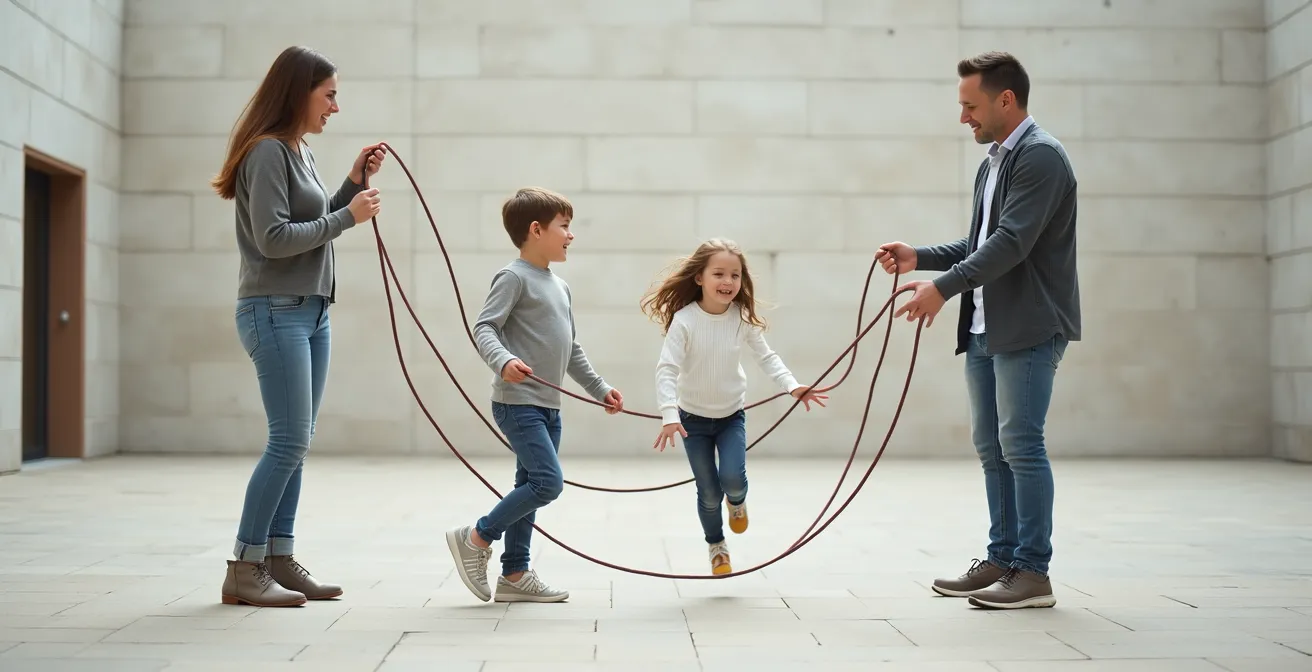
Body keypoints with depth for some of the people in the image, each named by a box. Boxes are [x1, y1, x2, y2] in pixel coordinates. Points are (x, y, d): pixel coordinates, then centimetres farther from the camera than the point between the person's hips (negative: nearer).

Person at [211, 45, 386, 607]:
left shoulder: (300, 151, 15)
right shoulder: (267, 151, -11)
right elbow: (275, 238, -18)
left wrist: (353, 183, 10)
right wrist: (348, 215, -13)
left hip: (312, 312, 9)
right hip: (275, 312, -9)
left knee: (295, 444, 9)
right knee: (289, 443, -10)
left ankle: (278, 560, 15)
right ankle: (243, 570, -3)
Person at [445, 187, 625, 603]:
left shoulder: (560, 287, 18)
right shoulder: (514, 277, -8)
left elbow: (572, 350, 26)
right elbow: (484, 327, -17)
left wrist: (598, 388, 28)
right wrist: (503, 361, -34)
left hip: (549, 407, 9)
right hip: (518, 402, -9)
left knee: (531, 487, 11)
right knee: (548, 482, -16)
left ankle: (515, 575, 18)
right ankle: (475, 538, -2)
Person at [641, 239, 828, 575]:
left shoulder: (743, 318, -13)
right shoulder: (684, 319, -22)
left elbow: (767, 357, -4)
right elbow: (667, 369, -24)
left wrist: (793, 386, -19)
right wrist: (669, 415, -35)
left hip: (732, 414, 2)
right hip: (694, 418, -1)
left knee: (733, 478, -18)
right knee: (709, 494, 2)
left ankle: (737, 502, 21)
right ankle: (716, 547, 31)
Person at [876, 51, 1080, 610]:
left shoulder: (1040, 156, -11)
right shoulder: (993, 161, 18)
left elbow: (1012, 242, -21)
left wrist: (944, 286, -24)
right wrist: (920, 257, 9)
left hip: (1028, 328, -9)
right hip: (985, 329, 9)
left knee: (1021, 445, -7)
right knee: (992, 448, 12)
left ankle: (1032, 571, 0)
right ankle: (1001, 559, 20)